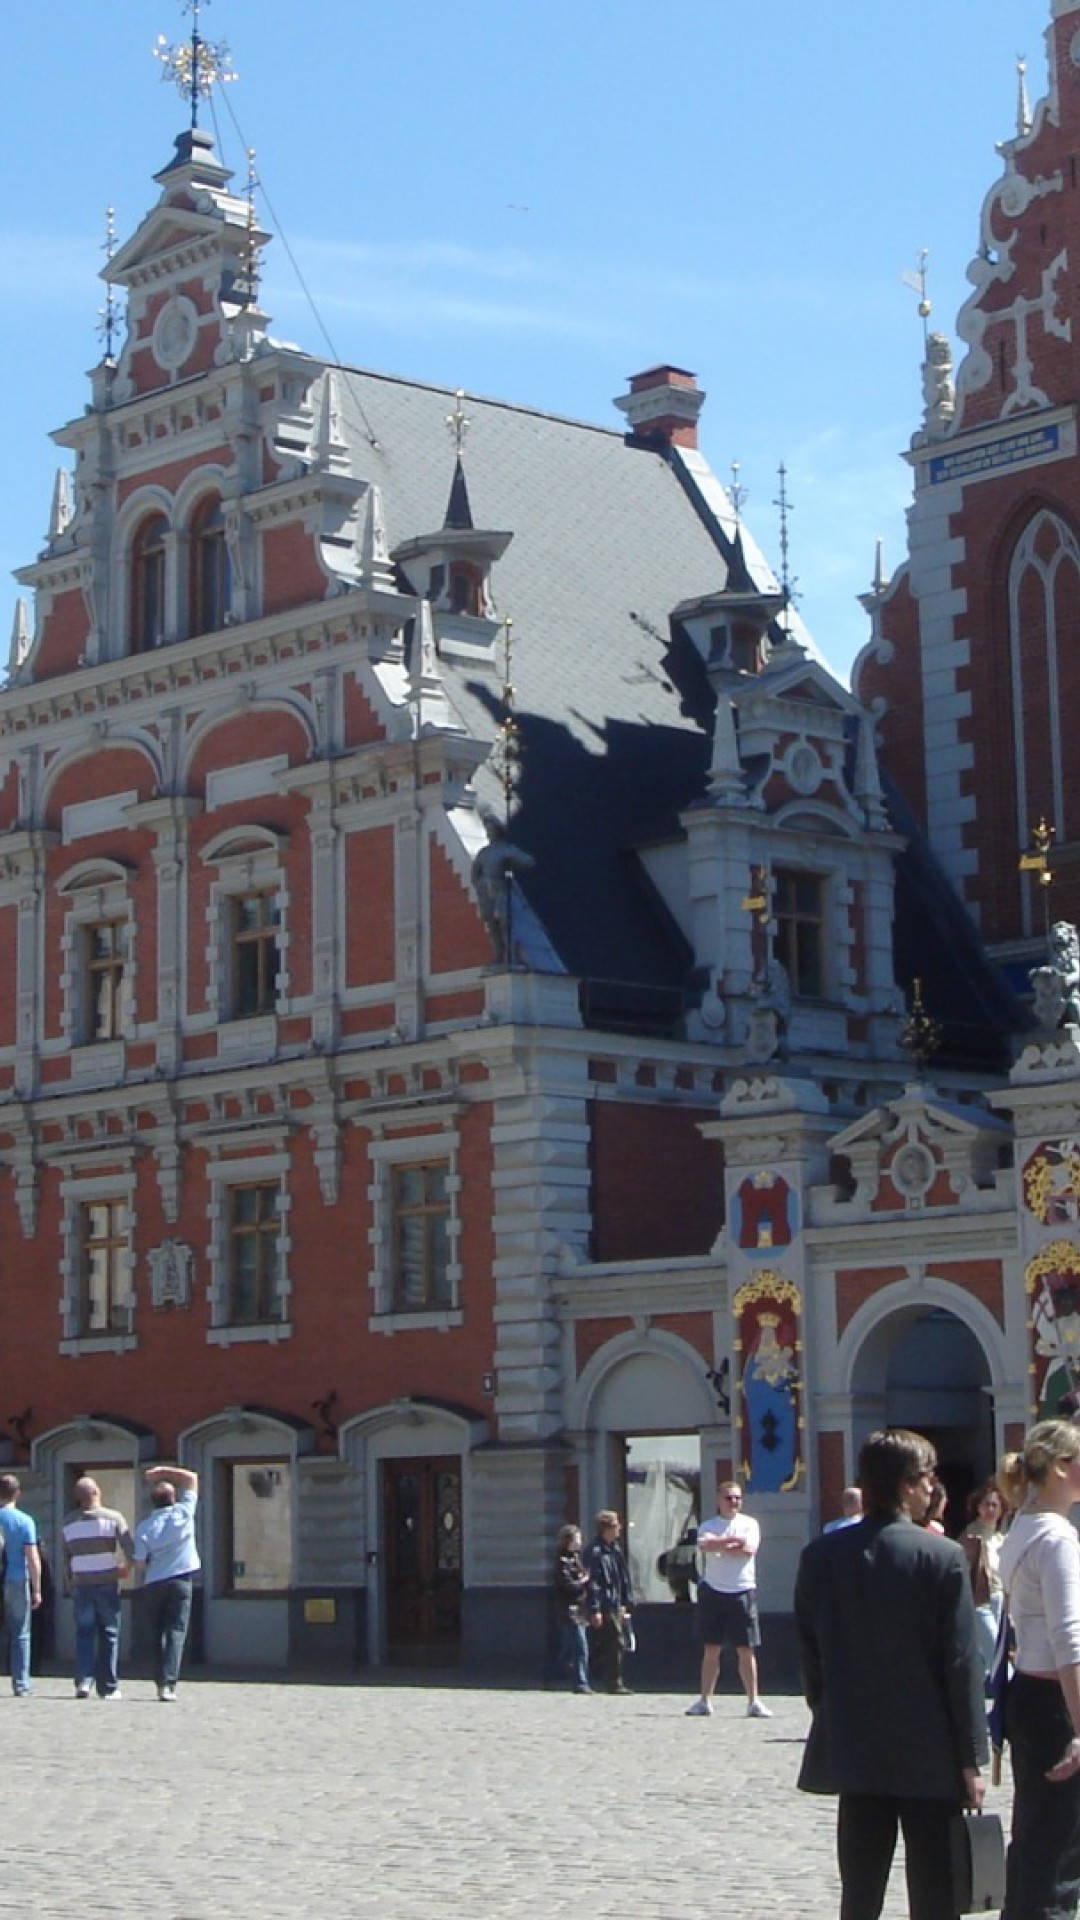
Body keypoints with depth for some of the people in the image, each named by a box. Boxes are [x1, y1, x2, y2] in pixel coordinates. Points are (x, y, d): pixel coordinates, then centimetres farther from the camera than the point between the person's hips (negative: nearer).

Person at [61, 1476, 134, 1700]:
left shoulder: (68, 1522, 8)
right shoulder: (113, 1517, -3)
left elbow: (65, 1556, 12)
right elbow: (130, 1549, -11)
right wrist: (126, 1568, 7)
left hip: (80, 1585, 2)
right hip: (107, 1583, -2)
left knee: (84, 1633, 9)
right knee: (109, 1634, 5)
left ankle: (83, 1680, -7)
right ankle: (108, 1687, 6)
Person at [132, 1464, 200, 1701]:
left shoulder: (144, 1527, -1)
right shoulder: (184, 1512, -1)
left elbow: (139, 1564, -2)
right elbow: (192, 1478, 11)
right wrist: (163, 1472, 11)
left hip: (153, 1584, 1)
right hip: (181, 1581, -1)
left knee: (157, 1635, 12)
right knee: (176, 1632, -4)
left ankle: (162, 1682, 10)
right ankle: (168, 1683, -18)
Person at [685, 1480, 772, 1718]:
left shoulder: (749, 1524, 5)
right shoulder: (708, 1525, 6)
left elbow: (749, 1549, -13)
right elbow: (704, 1545, -15)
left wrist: (720, 1547, -6)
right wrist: (734, 1540, -16)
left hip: (743, 1591, -1)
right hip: (712, 1591, 1)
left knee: (747, 1650, -1)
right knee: (711, 1649, 6)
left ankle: (753, 1702, 3)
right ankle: (705, 1700, 12)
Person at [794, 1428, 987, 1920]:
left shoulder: (821, 1555, 0)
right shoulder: (942, 1556, -10)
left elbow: (809, 1652, 5)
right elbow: (961, 1663, -9)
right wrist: (971, 1757, -4)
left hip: (855, 1750, 3)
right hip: (929, 1754, -3)